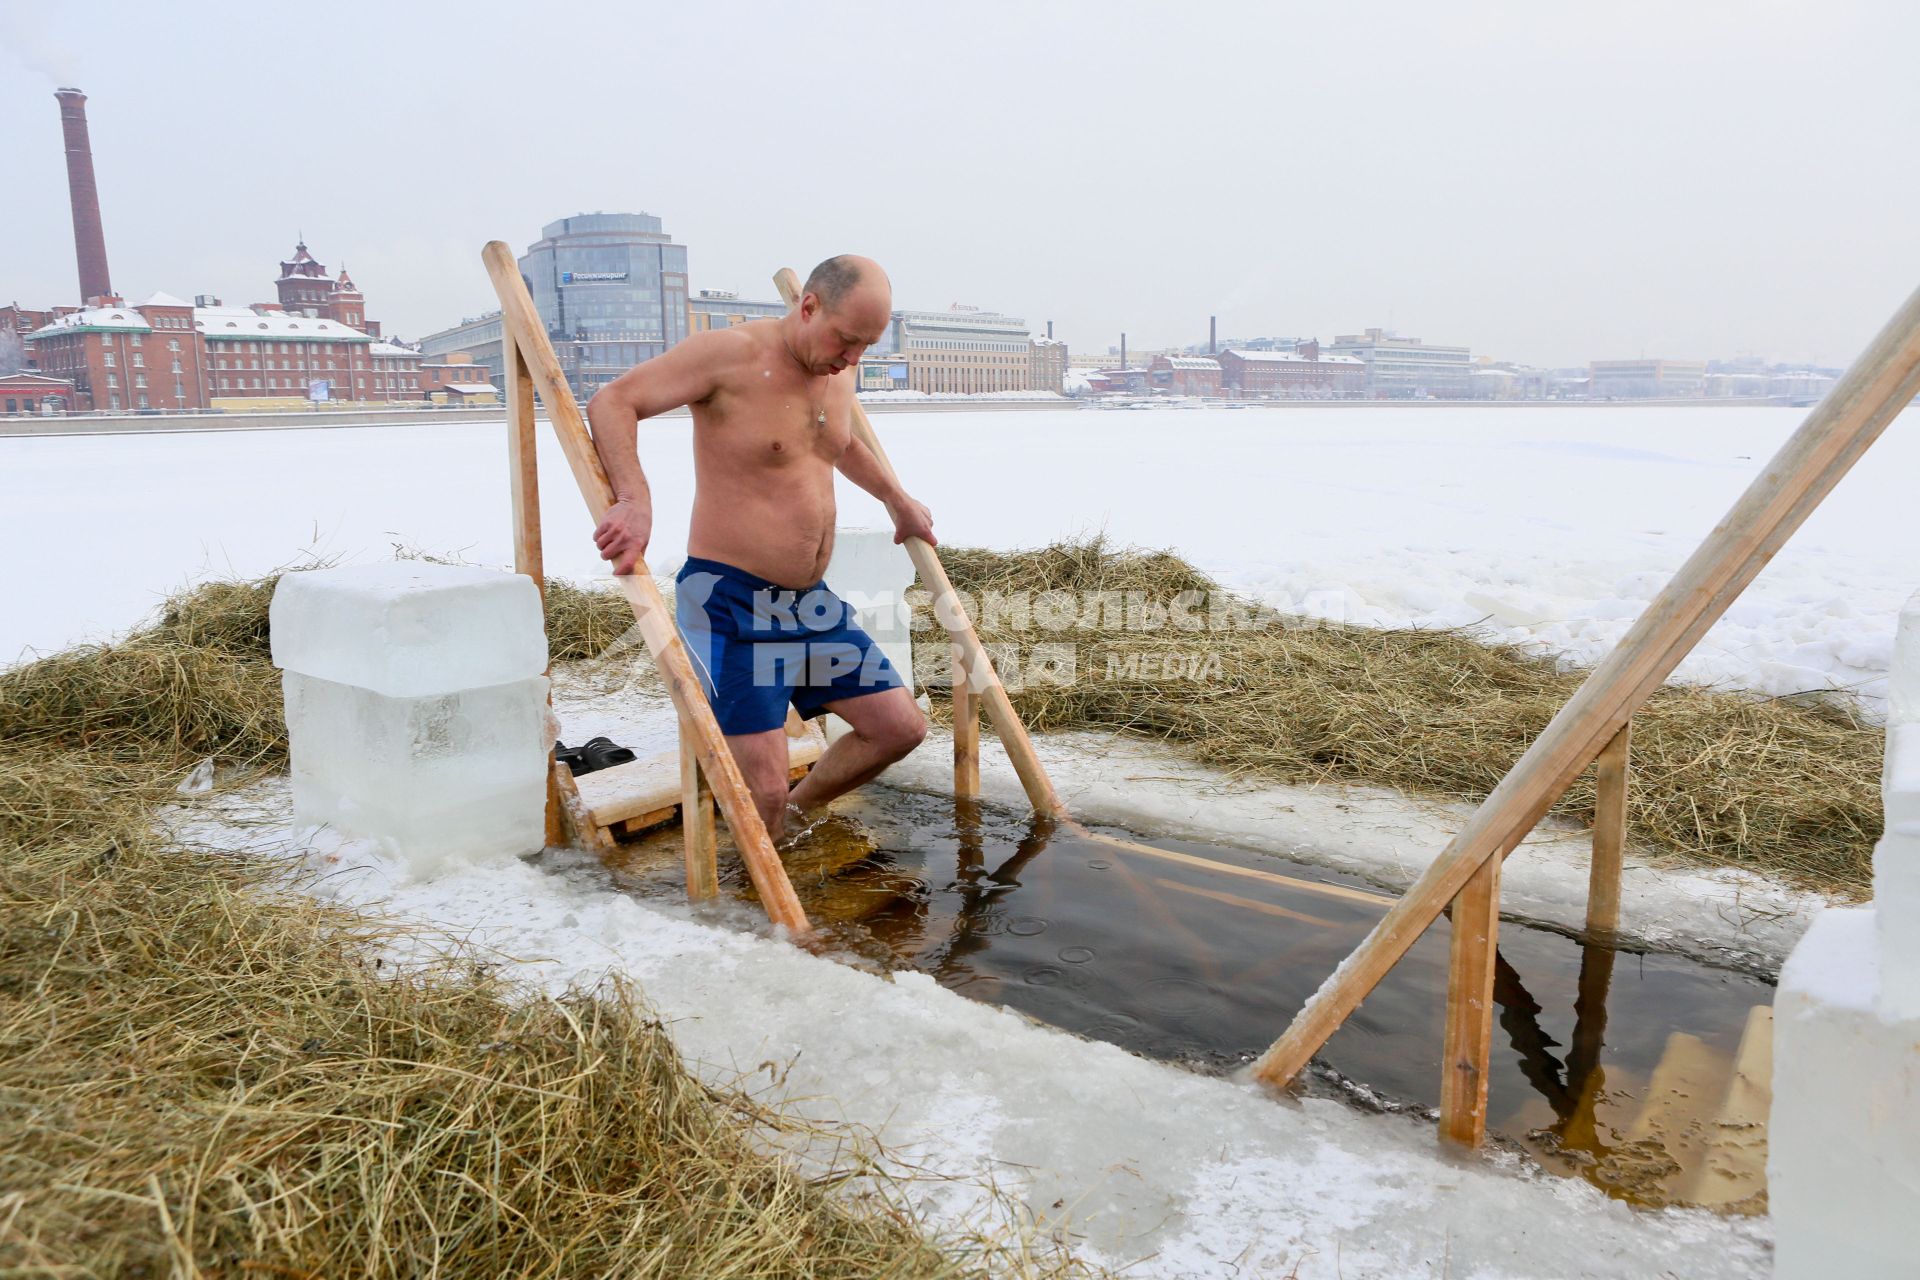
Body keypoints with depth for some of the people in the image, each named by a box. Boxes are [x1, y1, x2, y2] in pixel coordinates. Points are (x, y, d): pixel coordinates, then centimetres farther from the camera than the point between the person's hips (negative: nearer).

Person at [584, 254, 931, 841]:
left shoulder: (840, 368, 10)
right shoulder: (731, 353, -13)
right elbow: (611, 402, -16)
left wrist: (898, 501, 38)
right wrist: (635, 500, -31)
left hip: (811, 599, 8)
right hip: (729, 601, -8)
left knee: (902, 727, 10)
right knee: (763, 791, -11)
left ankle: (795, 816, 30)